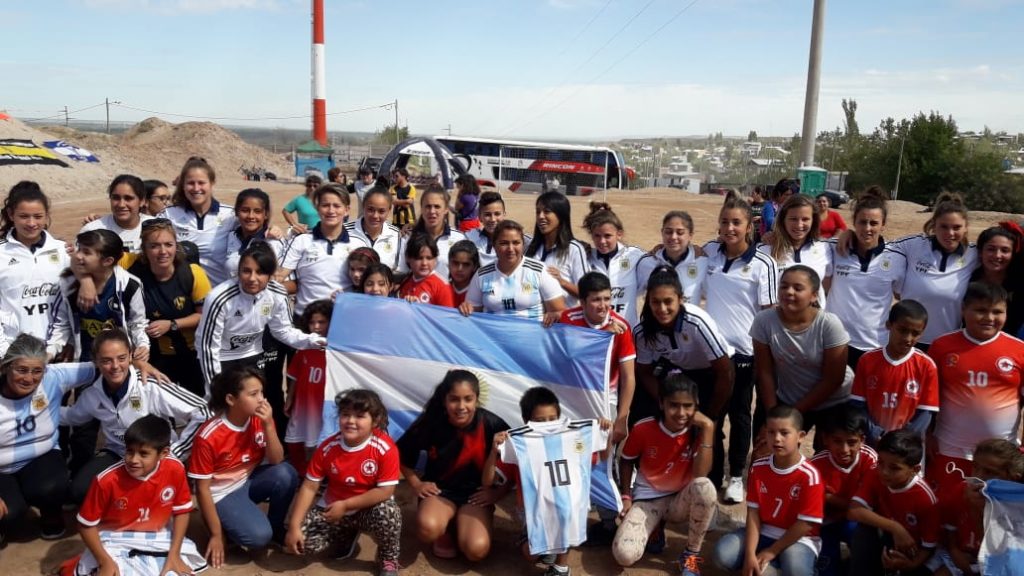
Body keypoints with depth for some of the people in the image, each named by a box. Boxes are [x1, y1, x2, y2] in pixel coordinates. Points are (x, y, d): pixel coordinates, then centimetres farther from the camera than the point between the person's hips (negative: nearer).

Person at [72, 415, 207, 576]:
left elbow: (181, 511, -4)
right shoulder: (108, 480, -25)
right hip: (116, 542, -2)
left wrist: (174, 554, -9)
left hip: (158, 539, 2)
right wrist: (105, 561, -16)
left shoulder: (175, 469, -18)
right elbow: (86, 525, -11)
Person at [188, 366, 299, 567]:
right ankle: (229, 526, 6)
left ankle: (276, 527, 0)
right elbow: (202, 488, -17)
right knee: (259, 536, -28)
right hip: (222, 494, -5)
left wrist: (268, 425, -27)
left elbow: (277, 461, -13)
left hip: (250, 480, 5)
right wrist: (216, 534, -15)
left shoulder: (260, 419, -11)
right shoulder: (208, 437, -25)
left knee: (286, 474, -26)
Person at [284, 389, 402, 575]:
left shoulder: (385, 448, -22)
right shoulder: (327, 447, -12)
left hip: (369, 509, -3)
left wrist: (345, 505, -23)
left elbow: (386, 491, -22)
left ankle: (389, 561, -4)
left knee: (387, 512, -37)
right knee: (303, 541, -17)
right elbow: (309, 487, -9)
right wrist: (294, 526, -17)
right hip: (332, 509, 3)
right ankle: (347, 536, 15)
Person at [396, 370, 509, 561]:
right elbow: (402, 454, 5)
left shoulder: (492, 424, -16)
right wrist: (415, 484, -1)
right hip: (439, 490, 0)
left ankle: (459, 526, 11)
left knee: (477, 550, -25)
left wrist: (499, 492, -8)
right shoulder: (430, 423, -14)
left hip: (475, 493, 0)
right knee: (428, 528, -34)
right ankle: (445, 533, 5)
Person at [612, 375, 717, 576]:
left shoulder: (698, 431, -14)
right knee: (624, 554, -26)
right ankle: (654, 527, 13)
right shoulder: (643, 429, -15)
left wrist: (708, 428, -30)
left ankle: (691, 554, -12)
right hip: (646, 500, 0)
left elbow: (700, 476, -28)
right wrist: (626, 497, -6)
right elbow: (626, 461, 4)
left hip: (680, 500, 0)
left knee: (705, 487, -37)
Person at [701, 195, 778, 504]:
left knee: (739, 415, 12)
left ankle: (736, 476, 27)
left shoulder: (763, 264, -11)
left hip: (744, 350, -3)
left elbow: (769, 311, -7)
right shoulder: (708, 253, 0)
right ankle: (713, 474, 27)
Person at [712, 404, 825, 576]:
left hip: (798, 539, -4)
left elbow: (805, 524, -17)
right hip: (764, 532, 4)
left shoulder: (809, 476, -18)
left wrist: (772, 551, -14)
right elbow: (753, 512, -7)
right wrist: (750, 554, -17)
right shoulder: (758, 467, -5)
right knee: (723, 554, -19)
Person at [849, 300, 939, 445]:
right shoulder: (867, 360, -2)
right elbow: (858, 404, -2)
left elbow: (926, 412, -6)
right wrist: (873, 435, -16)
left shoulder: (926, 366, -6)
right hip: (871, 442, 1)